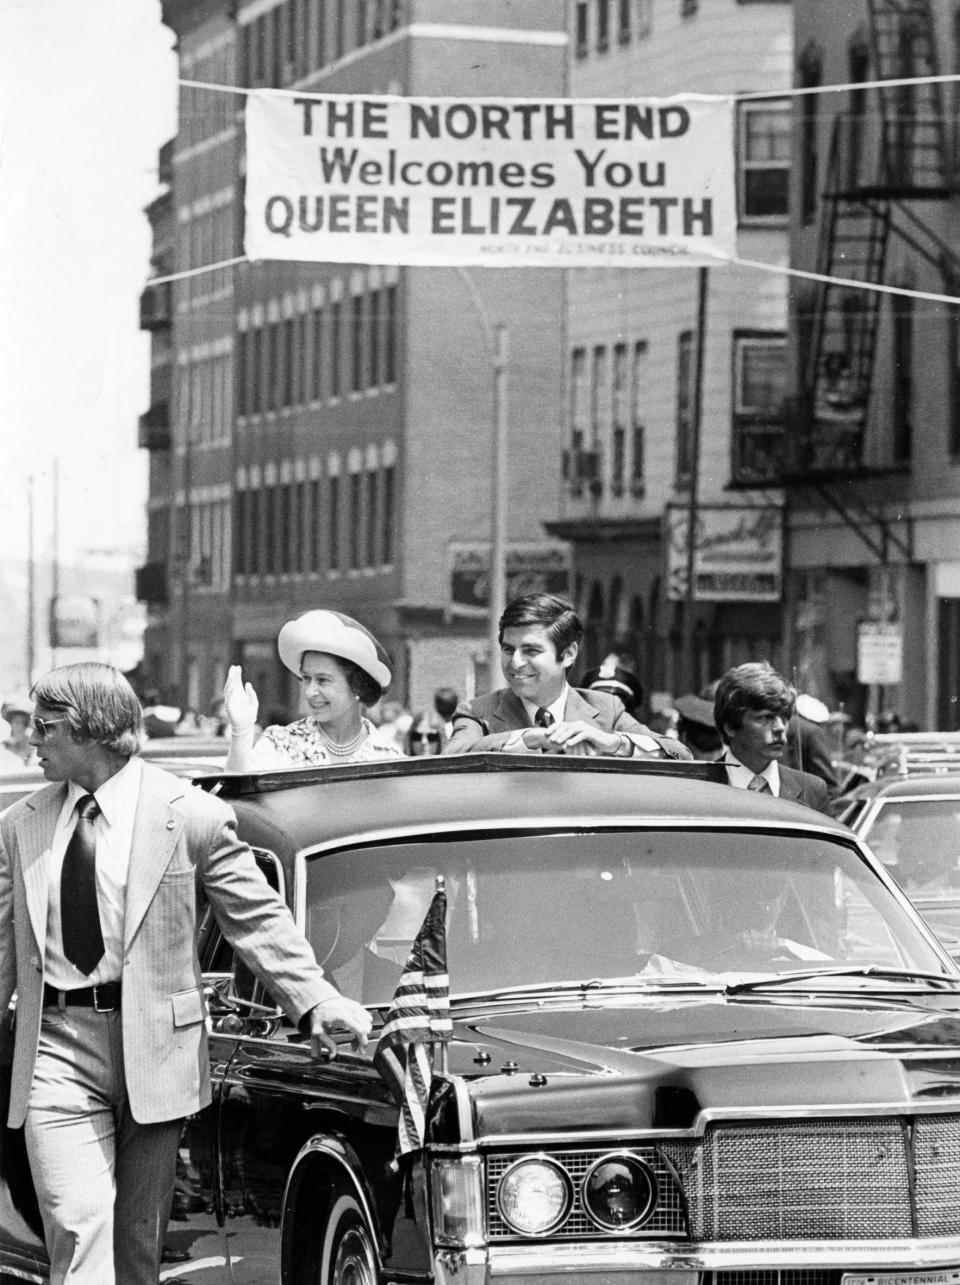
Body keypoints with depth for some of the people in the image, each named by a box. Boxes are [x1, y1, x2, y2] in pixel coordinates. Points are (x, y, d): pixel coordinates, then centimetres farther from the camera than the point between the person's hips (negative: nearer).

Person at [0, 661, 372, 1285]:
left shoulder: (192, 816, -4)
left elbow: (258, 920, -1)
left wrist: (315, 1001, -9)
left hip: (154, 1047, -1)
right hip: (56, 1052, 2)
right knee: (78, 1227, -11)